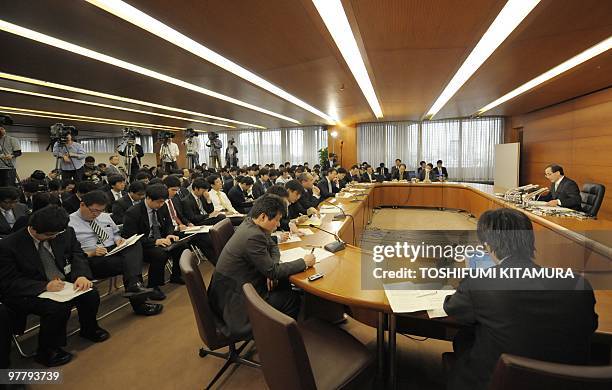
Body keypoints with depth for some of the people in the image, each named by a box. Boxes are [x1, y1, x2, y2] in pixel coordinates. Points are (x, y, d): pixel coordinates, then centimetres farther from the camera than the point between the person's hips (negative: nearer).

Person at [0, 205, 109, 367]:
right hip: (30, 293, -4)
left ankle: (89, 329, 13)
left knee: (91, 295, -21)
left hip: (65, 282, 4)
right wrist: (45, 286, -28)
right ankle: (46, 352, -3)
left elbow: (78, 255, 1)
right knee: (57, 307, -32)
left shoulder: (66, 232, -6)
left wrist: (82, 275, -21)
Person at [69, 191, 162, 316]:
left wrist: (118, 240, 4)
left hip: (113, 250, 6)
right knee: (129, 264, -31)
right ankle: (139, 303, -25)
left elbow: (116, 234, 28)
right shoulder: (69, 224, -2)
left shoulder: (105, 217, 17)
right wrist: (90, 253, -20)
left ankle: (134, 285, -45)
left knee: (135, 244, -28)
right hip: (91, 260, -5)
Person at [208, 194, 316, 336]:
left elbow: (272, 246, 12)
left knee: (285, 282, 12)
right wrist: (304, 262, -12)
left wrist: (273, 269, -6)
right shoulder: (253, 236, -29)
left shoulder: (250, 224, -1)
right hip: (233, 301, -9)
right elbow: (273, 272, -22)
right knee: (293, 299, -4)